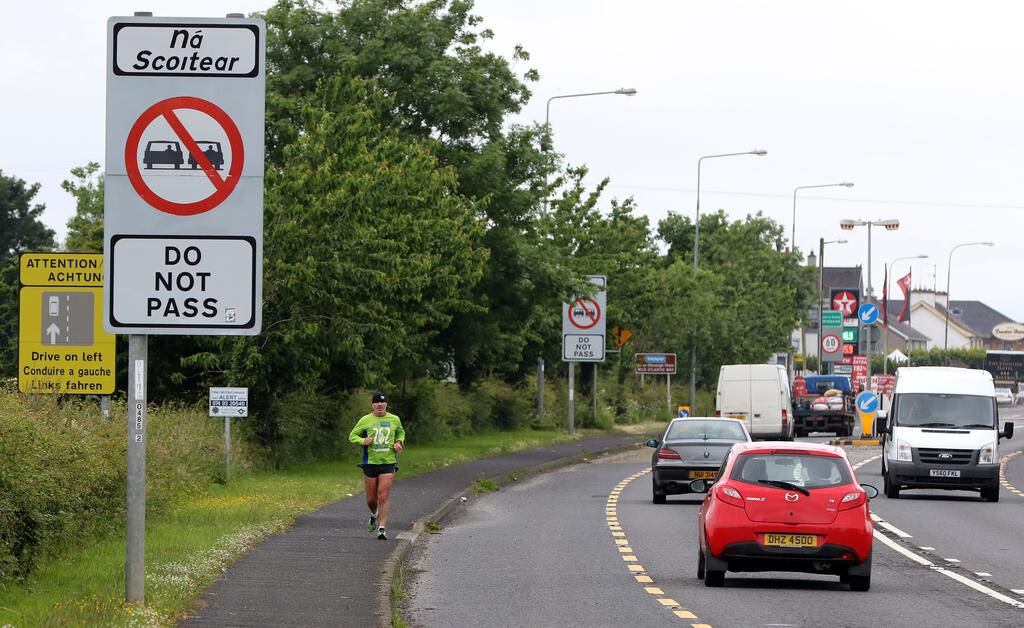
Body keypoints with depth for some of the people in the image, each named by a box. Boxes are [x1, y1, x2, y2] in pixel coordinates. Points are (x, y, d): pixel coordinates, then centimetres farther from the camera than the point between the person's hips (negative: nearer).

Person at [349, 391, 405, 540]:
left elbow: (401, 433, 24)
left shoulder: (394, 420, 6)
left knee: (384, 497, -11)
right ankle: (374, 515, 41)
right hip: (370, 462, 0)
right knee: (371, 499, 8)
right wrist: (363, 441, -15)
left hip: (388, 462, 0)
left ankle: (382, 528, -9)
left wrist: (399, 442, 3)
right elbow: (352, 436, 5)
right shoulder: (365, 420, 0)